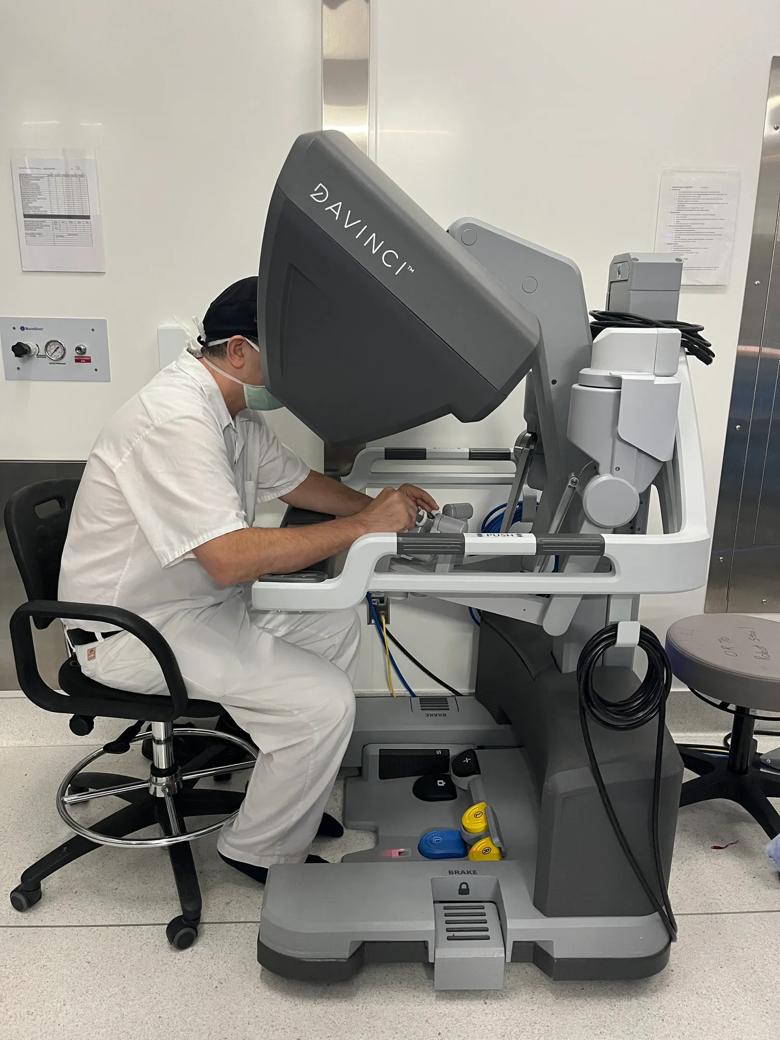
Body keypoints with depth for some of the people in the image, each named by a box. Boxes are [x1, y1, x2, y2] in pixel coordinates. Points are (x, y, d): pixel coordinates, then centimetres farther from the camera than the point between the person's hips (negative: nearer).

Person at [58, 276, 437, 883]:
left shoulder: (234, 407, 3)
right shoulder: (178, 419, -29)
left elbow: (292, 481, 16)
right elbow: (232, 559, -35)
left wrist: (372, 504, -1)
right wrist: (362, 526, -29)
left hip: (200, 598, 10)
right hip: (134, 629, -10)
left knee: (337, 627, 11)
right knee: (325, 704, -16)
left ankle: (290, 795, 24)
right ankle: (261, 853, 10)